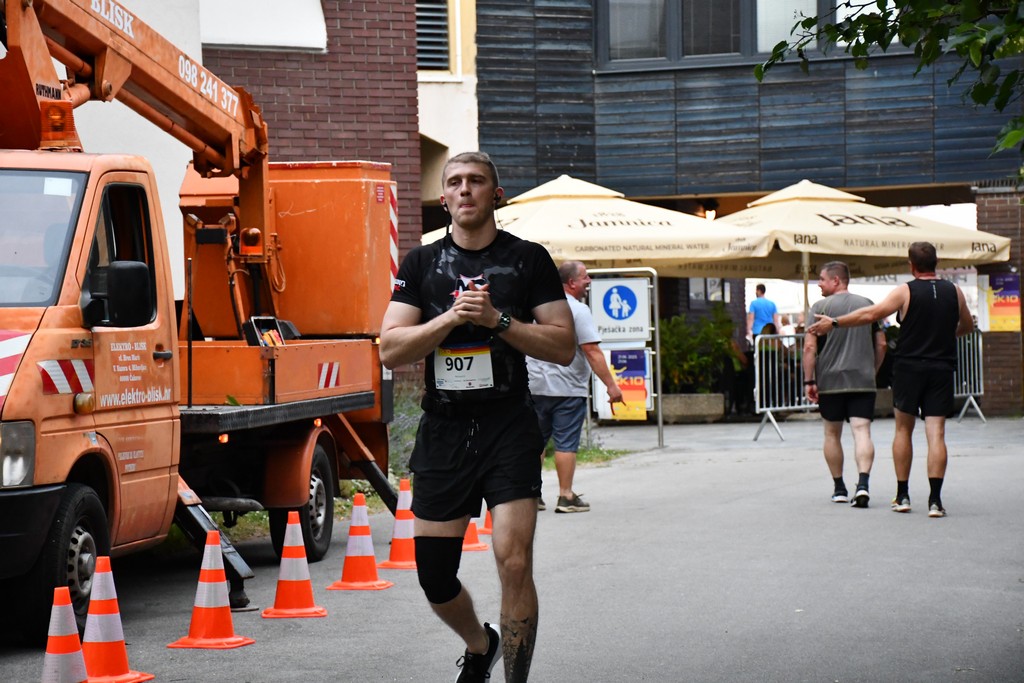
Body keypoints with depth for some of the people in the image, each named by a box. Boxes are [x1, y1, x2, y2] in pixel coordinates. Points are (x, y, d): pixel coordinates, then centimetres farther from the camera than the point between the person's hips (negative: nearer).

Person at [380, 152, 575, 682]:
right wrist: (451, 318, -12)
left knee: (514, 563, -16)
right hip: (443, 432, 3)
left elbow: (564, 346, -2)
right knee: (434, 576, 7)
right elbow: (390, 351, 0)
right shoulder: (421, 264, 9)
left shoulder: (528, 259, 4)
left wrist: (498, 320, -13)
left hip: (509, 428, -3)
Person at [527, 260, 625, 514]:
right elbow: (592, 352, -17)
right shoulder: (577, 310, -11)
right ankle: (566, 497, -1)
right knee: (566, 443, -2)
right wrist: (611, 384, -16)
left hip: (535, 386, 6)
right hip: (567, 388, -6)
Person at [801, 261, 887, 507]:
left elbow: (810, 347, -8)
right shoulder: (868, 305, 8)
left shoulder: (820, 307, -3)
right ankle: (863, 483, -25)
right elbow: (881, 344, 10)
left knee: (832, 434, 13)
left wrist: (809, 381, -4)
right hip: (863, 381, 2)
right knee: (862, 432, -5)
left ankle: (839, 488, 18)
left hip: (830, 381, -2)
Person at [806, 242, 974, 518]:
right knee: (936, 433, -2)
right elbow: (967, 326, 21)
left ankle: (902, 496, 15)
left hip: (909, 368, -2)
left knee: (903, 430, 13)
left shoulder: (906, 291, -6)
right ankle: (935, 499, -13)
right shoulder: (954, 292, 5)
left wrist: (834, 323, -6)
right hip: (942, 369, 2)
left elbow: (872, 314, -13)